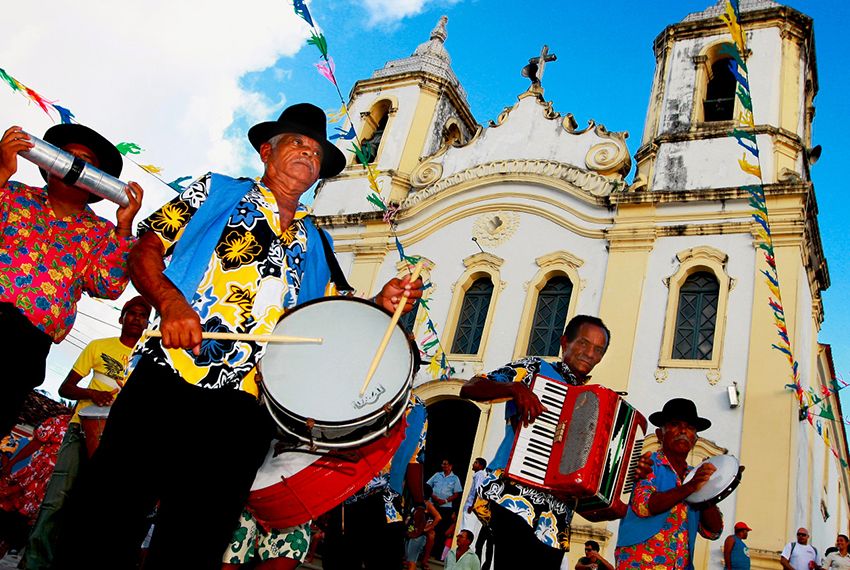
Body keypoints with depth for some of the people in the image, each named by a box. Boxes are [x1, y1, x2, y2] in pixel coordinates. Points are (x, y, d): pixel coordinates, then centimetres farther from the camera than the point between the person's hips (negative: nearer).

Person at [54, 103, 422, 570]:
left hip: (243, 412, 3)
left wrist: (381, 304, -1)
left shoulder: (316, 246, 21)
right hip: (165, 381, -2)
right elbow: (143, 253, 6)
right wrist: (171, 302, -13)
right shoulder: (217, 192, 13)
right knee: (105, 523, -3)